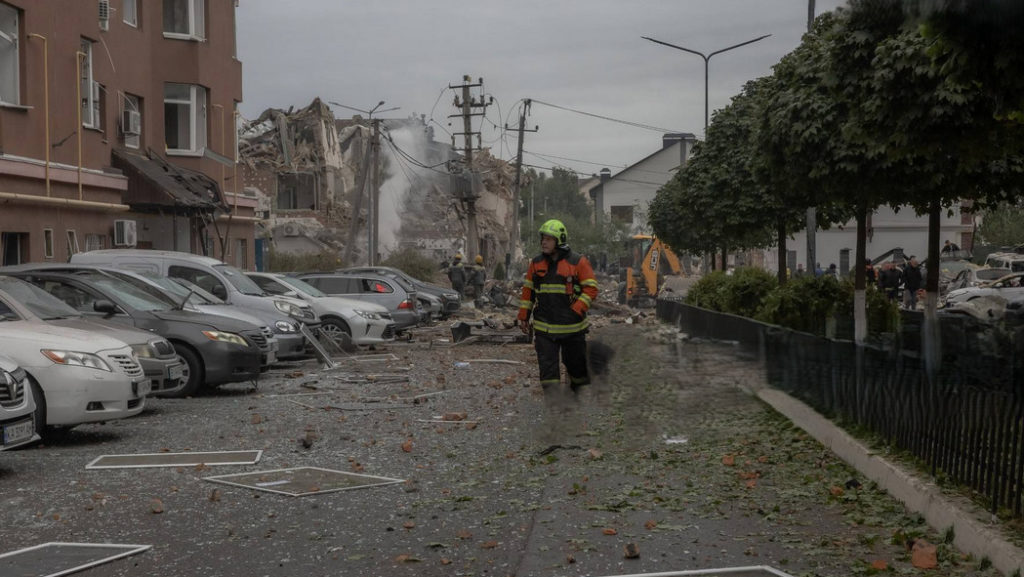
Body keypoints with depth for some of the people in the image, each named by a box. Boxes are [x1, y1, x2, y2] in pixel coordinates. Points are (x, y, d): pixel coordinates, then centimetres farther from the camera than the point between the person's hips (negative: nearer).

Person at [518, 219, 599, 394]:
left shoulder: (578, 262, -6)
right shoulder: (537, 263, 7)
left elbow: (591, 288, -8)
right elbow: (528, 290, 14)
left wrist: (576, 310, -18)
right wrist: (523, 316, 11)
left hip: (571, 326, -2)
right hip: (544, 327, 2)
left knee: (576, 363, 13)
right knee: (547, 366, -5)